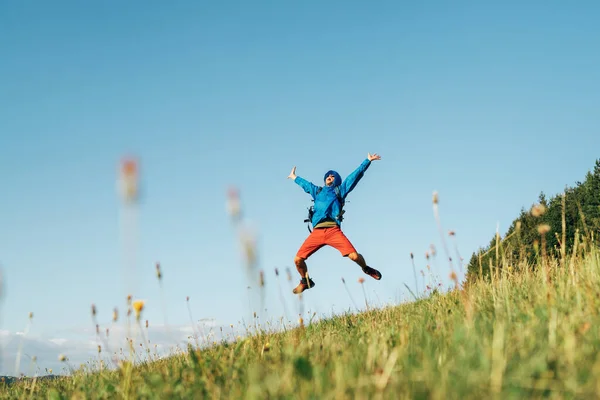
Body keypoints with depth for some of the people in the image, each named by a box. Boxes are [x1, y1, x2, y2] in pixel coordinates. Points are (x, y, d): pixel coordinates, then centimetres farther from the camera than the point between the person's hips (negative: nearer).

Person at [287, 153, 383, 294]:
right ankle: (305, 281, 22)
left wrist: (368, 161, 11)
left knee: (354, 256, -19)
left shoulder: (339, 190, 18)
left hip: (333, 230, -3)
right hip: (317, 232, 3)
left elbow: (355, 175, 15)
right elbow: (305, 184, 47)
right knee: (298, 259, -6)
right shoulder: (317, 191, 28)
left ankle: (366, 269, 15)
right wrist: (294, 177, 62)